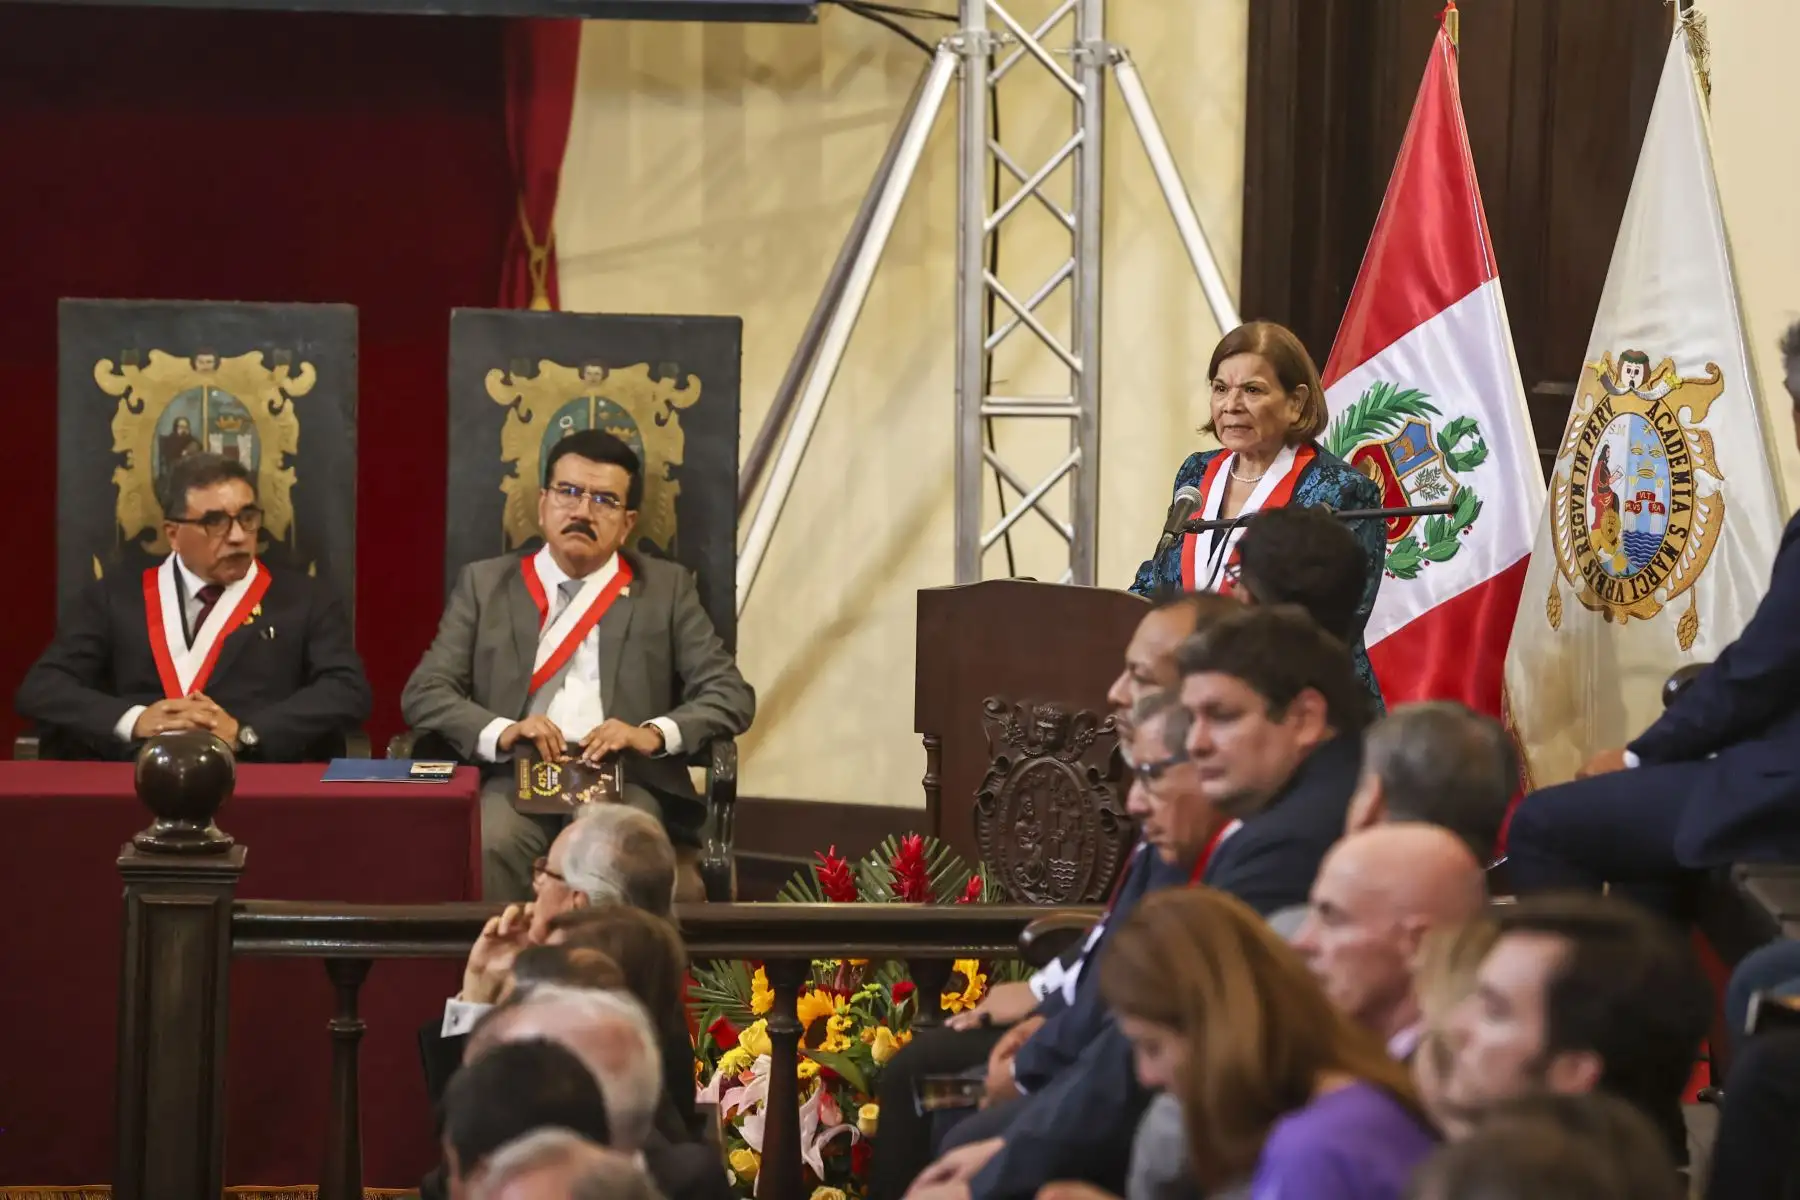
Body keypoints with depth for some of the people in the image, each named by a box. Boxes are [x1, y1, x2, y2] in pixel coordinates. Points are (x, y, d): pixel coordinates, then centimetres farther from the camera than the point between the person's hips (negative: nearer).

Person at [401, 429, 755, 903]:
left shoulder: (665, 589, 16)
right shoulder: (485, 584, 17)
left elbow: (731, 695, 9)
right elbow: (424, 693, 9)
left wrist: (655, 733, -11)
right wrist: (501, 732, -11)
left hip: (625, 779, 0)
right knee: (489, 846, -34)